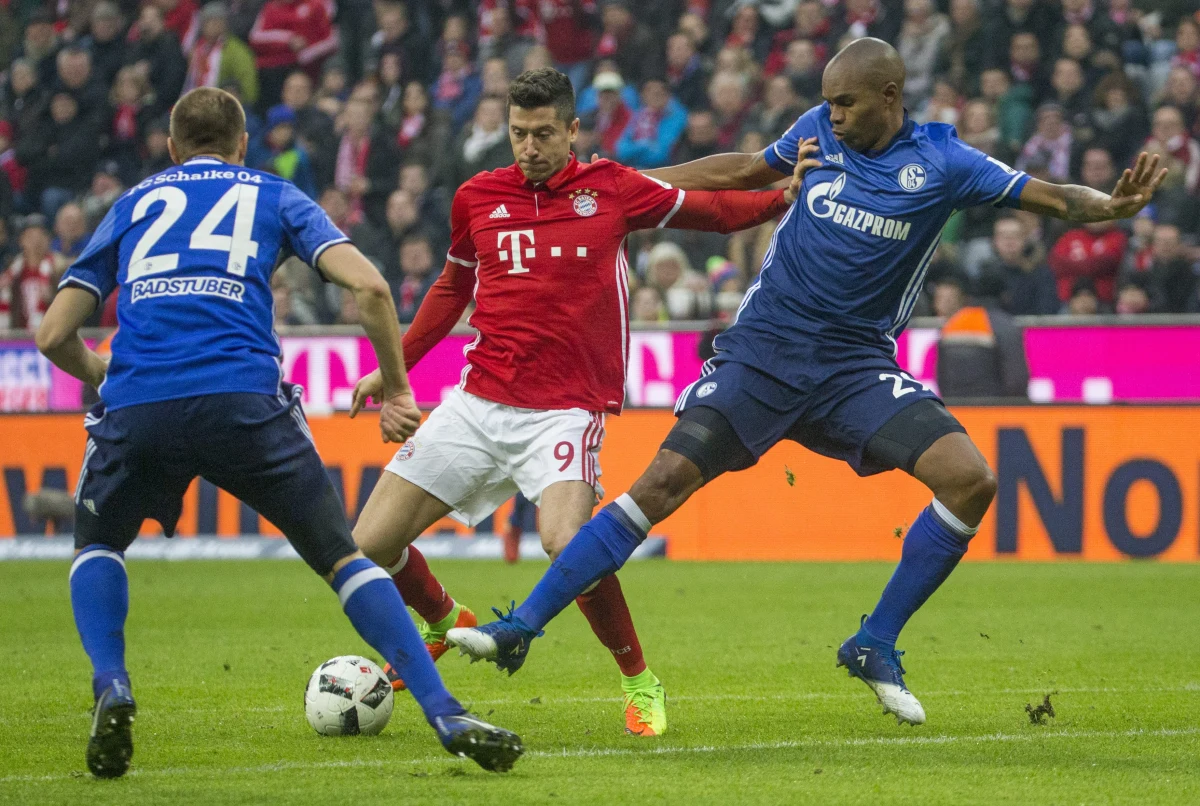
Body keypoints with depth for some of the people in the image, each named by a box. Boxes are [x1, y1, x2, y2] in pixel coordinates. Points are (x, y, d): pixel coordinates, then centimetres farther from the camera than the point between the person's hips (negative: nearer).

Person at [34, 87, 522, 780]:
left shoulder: (133, 205, 27)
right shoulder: (273, 196, 23)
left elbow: (55, 336, 22)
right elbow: (368, 286, 7)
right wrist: (397, 390, 17)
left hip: (136, 405, 1)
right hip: (243, 401, -1)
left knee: (98, 545, 28)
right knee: (342, 554, 10)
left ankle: (112, 688, 4)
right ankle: (447, 716, -1)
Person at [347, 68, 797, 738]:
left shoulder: (612, 188, 1)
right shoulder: (477, 198, 9)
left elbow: (709, 210, 12)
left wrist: (786, 198, -4)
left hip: (564, 411, -4)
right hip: (478, 402, 4)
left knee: (568, 544, -31)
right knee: (371, 544, -1)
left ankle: (640, 681, -8)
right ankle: (443, 623, 33)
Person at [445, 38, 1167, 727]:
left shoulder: (941, 163, -4)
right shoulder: (819, 131, 3)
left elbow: (1049, 196, -6)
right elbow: (742, 172, 20)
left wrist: (1112, 205, -27)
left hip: (856, 367, 0)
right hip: (762, 351, 1)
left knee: (971, 479, -18)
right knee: (661, 484, -11)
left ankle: (874, 647, -4)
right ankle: (520, 629, -8)